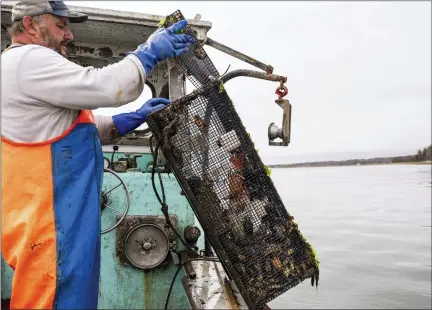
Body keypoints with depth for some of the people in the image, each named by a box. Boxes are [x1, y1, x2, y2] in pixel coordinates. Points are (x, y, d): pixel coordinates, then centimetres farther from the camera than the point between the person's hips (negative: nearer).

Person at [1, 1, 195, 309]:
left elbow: (77, 126, 24)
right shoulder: (28, 60, -12)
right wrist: (149, 52, -8)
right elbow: (105, 87, -22)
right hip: (51, 220, -11)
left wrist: (136, 118, 16)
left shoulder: (25, 66, 23)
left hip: (52, 215, 11)